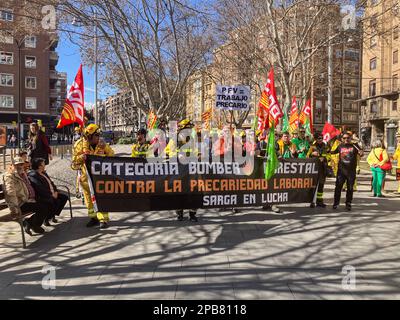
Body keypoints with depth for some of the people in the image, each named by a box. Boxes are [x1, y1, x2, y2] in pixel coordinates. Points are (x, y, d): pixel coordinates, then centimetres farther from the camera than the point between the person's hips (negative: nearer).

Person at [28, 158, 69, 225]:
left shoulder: (44, 173, 16)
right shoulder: (33, 175, -14)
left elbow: (51, 182, 18)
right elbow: (40, 188, -23)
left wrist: (55, 191, 1)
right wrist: (51, 194, -20)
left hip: (52, 193, 10)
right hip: (41, 196, -10)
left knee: (64, 197, -1)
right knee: (56, 201, -28)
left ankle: (53, 215, 10)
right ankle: (46, 219, -8)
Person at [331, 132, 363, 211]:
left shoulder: (354, 146, 0)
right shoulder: (340, 146, 6)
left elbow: (361, 154, -1)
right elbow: (334, 152, 21)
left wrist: (360, 153, -23)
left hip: (351, 171, -1)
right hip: (341, 170, 1)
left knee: (350, 188, 8)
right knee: (338, 187, 2)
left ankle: (348, 204, 19)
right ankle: (336, 203, 13)